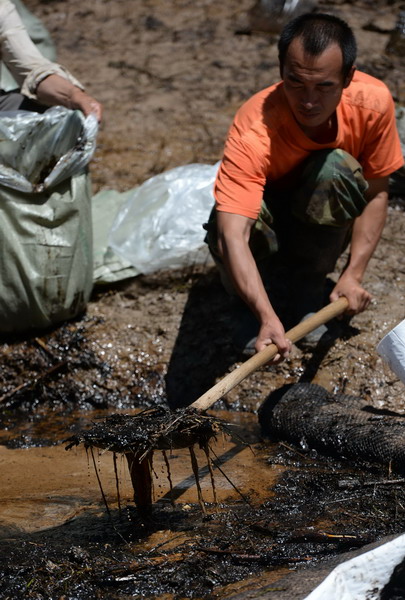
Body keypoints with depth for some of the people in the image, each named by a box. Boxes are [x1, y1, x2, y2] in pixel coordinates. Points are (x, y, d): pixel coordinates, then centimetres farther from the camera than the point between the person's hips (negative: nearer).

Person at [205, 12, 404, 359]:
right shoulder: (254, 133, -37)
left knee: (336, 168, -33)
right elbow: (231, 237, -46)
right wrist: (268, 318, -58)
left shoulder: (373, 102, -25)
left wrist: (354, 274, -21)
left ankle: (308, 286, -10)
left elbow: (376, 193, -13)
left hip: (326, 222, 2)